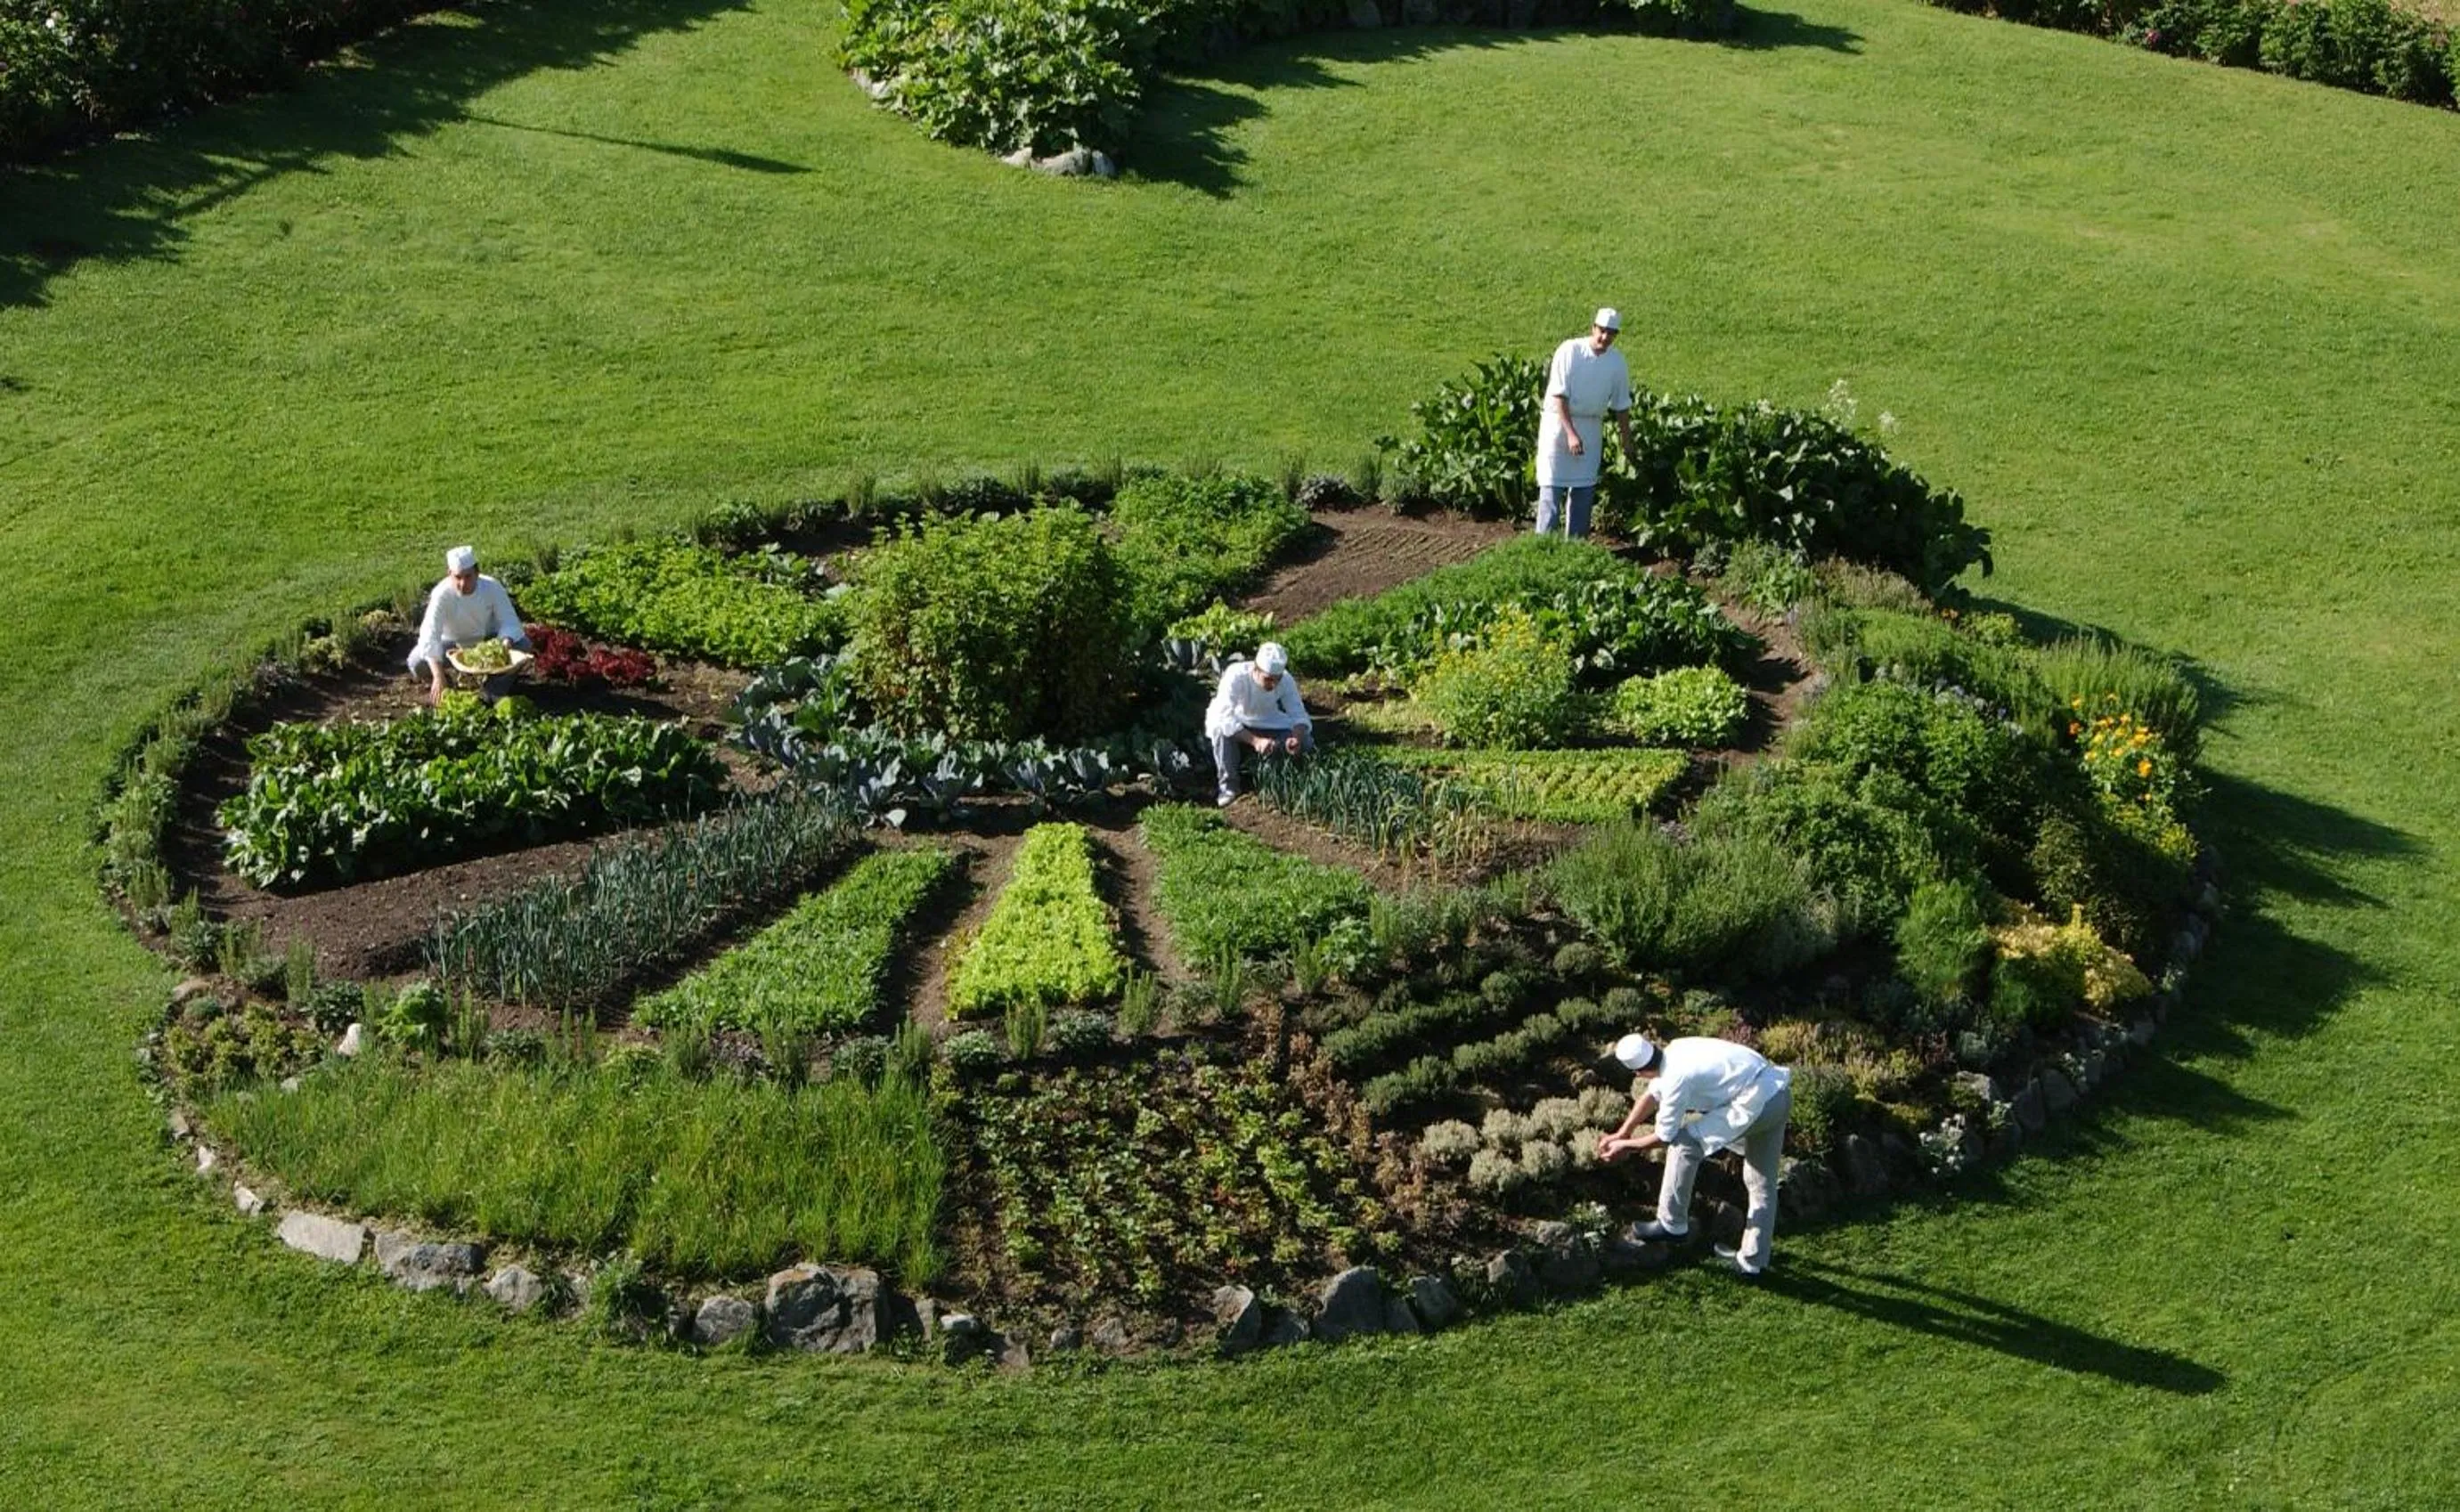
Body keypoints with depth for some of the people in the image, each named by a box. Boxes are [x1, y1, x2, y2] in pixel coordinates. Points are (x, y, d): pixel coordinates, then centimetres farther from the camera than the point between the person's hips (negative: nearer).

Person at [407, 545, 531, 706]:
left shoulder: (493, 588, -25)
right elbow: (430, 635, -38)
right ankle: (444, 692, 8)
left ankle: (494, 689, 0)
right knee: (418, 662, -27)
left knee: (522, 644, -24)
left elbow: (509, 622, -20)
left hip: (488, 639, 1)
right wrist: (438, 677, -49)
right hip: (453, 643, -1)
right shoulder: (441, 594, -30)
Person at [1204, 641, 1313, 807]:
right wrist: (1254, 741, -53)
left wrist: (1297, 738, -41)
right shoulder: (1236, 676, -34)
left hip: (1269, 725, 3)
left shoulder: (1286, 680, -23)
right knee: (1220, 728, -37)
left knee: (1305, 741, -19)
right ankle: (1229, 785, -18)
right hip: (1235, 723, -3)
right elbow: (1224, 718, -42)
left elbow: (1298, 714, -18)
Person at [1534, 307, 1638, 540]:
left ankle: (1575, 542, 13)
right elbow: (1559, 396, -18)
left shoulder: (1618, 362, -2)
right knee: (1552, 483, -7)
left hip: (1591, 427, 4)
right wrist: (1570, 433, -25)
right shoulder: (1569, 351, -15)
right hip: (1558, 422, -4)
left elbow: (1621, 406, 8)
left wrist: (1626, 441, 11)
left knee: (1584, 487, 6)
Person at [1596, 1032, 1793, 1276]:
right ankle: (1753, 1260, 27)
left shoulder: (1676, 1079, -16)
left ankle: (1672, 1224, 9)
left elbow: (1664, 1136, -4)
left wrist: (1625, 1147, 11)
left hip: (1757, 1105, -10)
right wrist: (1621, 1134, 24)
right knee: (1762, 1182, 17)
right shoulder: (1674, 1052, 9)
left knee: (1684, 1142, -2)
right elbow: (1651, 1095, 24)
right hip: (1781, 1095, 10)